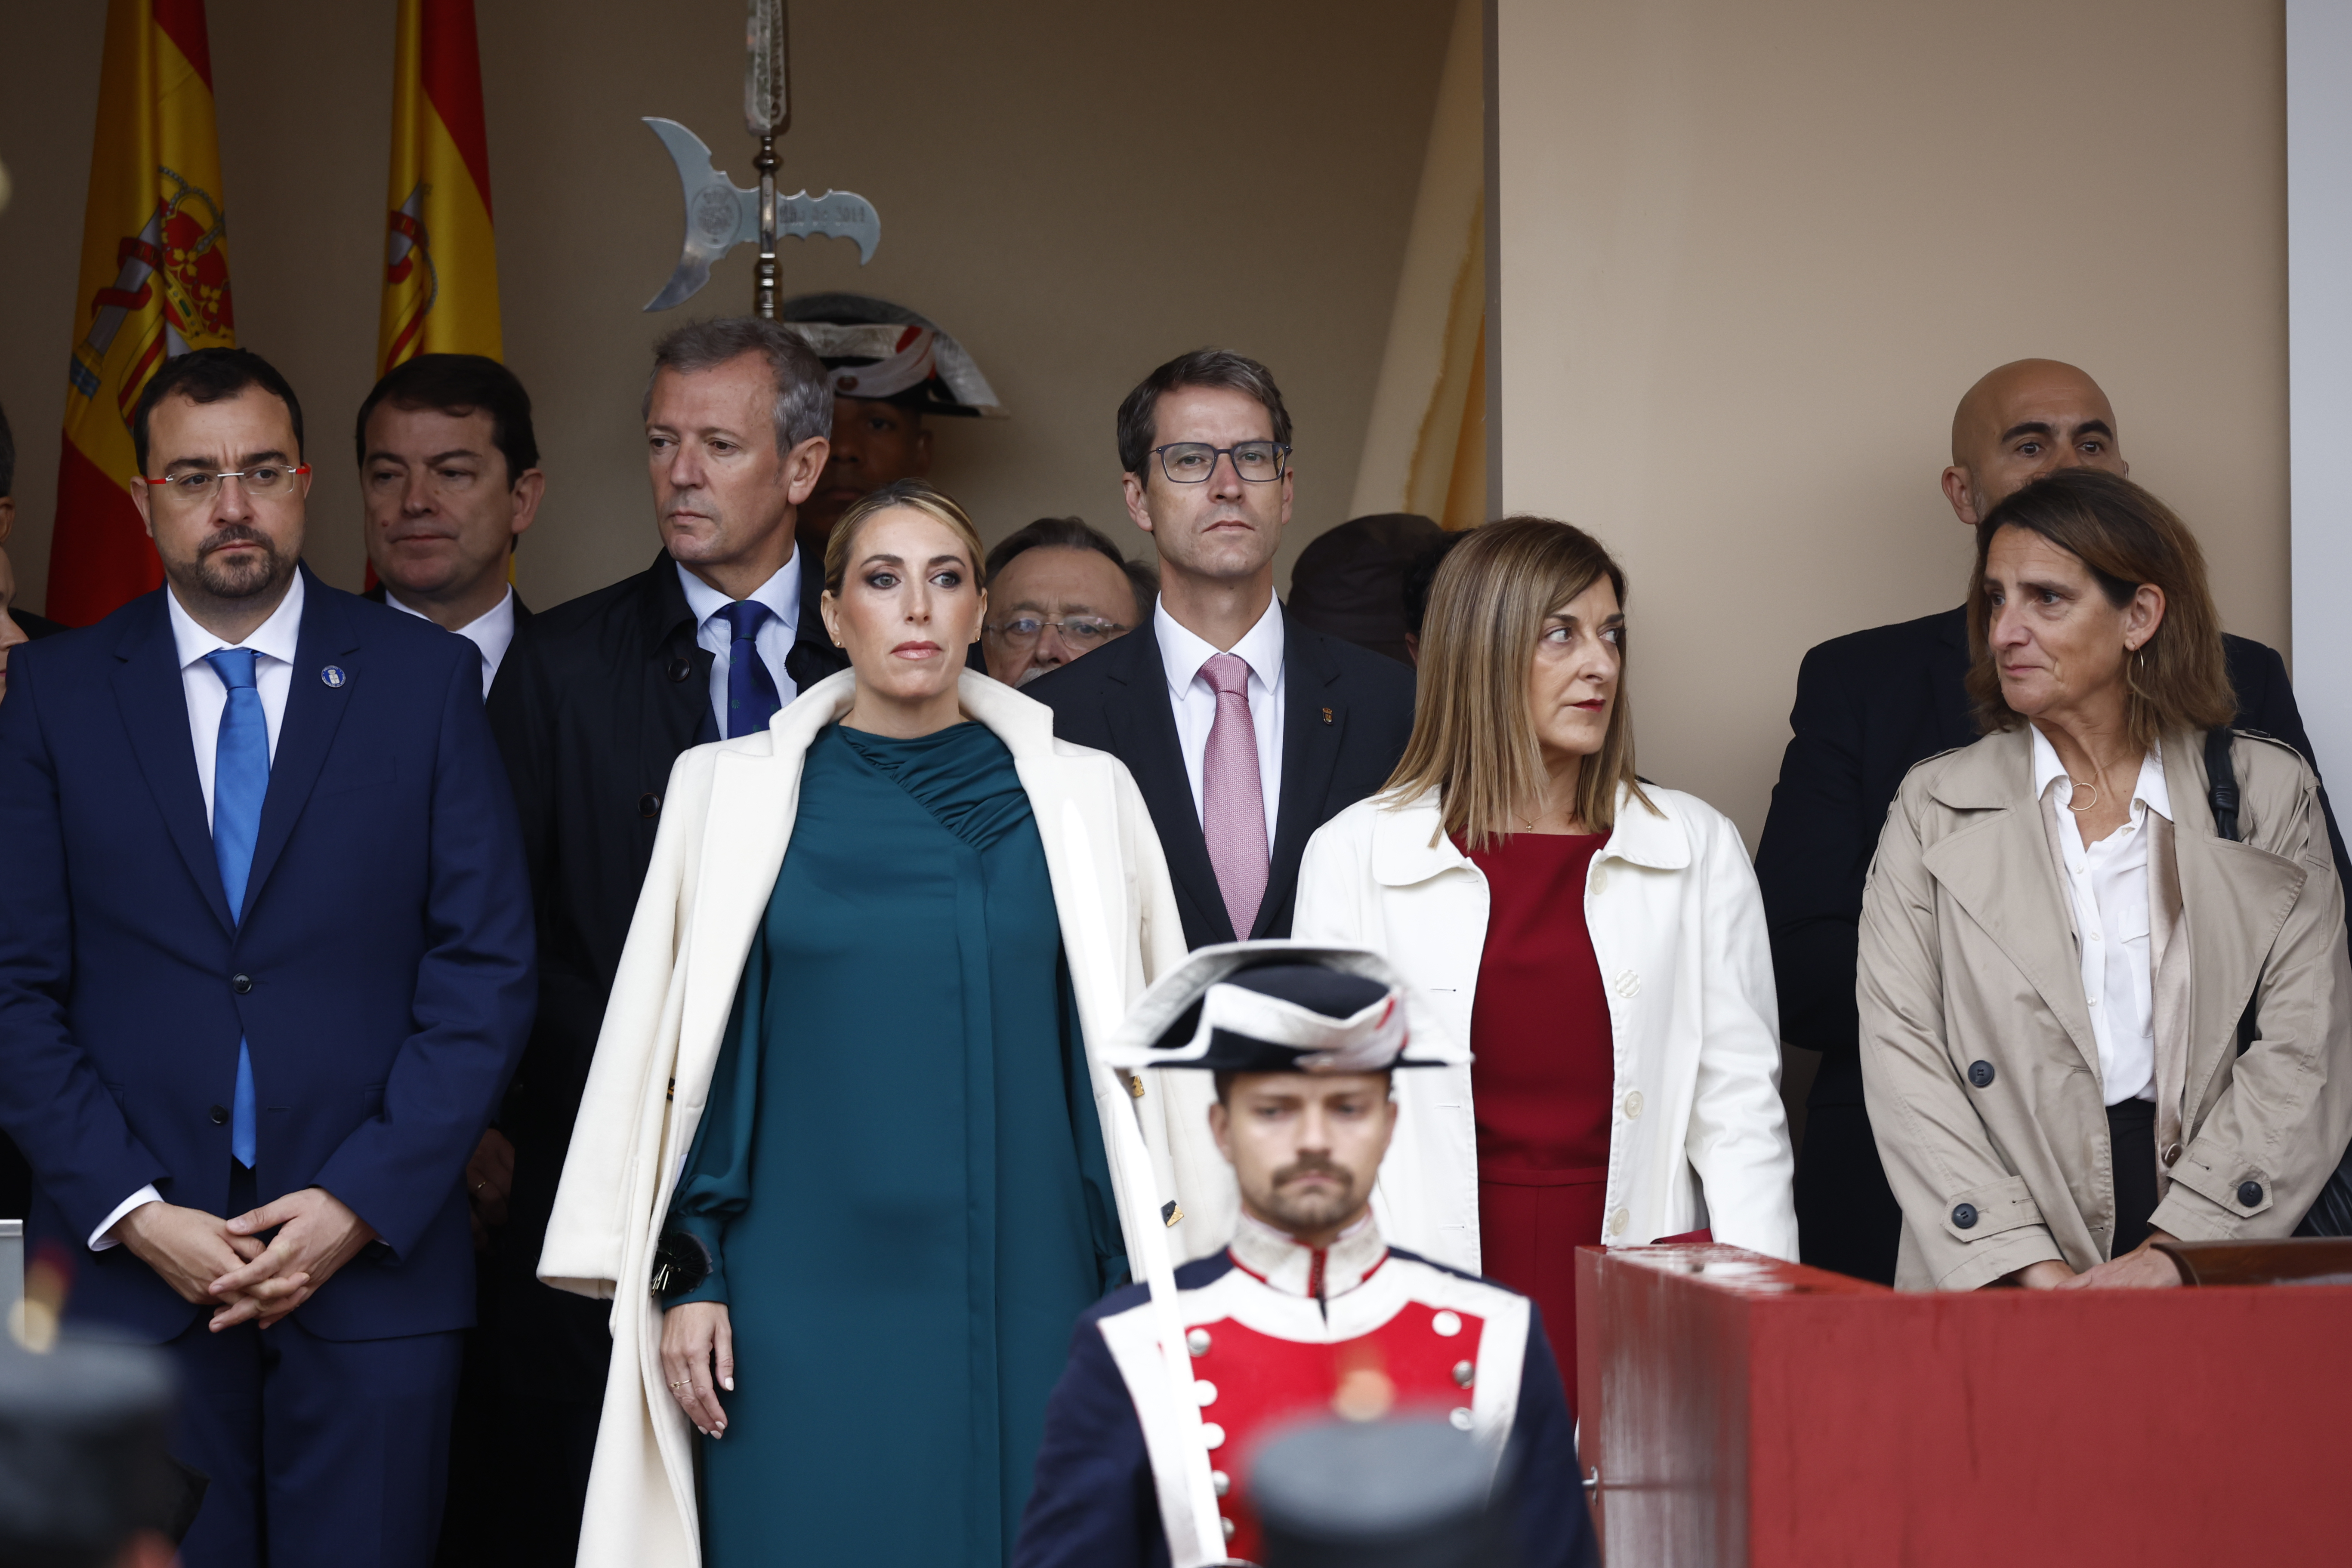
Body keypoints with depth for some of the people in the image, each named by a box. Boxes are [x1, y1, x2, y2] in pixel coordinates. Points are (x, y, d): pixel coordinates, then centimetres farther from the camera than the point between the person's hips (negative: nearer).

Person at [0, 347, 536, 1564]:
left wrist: (363, 1203, -9)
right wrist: (132, 1213, -9)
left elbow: (488, 965, 0)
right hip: (128, 1274, 0)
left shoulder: (427, 677, 4)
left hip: (374, 1264, 0)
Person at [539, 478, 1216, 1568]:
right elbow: (690, 1055, 6)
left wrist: (1147, 1293, 2)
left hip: (1022, 1304, 1)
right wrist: (686, 1276, 0)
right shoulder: (731, 792, 5)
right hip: (807, 1306, -1)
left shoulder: (1080, 800, 6)